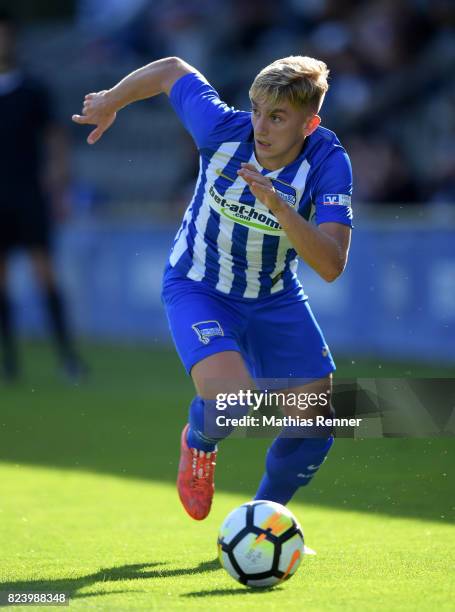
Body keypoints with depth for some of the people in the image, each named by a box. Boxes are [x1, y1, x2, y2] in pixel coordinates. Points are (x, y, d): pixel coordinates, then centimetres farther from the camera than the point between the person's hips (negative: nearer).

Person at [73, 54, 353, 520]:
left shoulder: (328, 163, -24)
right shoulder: (223, 128, -26)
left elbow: (330, 266, -34)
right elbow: (172, 70, -7)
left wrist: (279, 205, -46)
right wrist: (110, 102, 7)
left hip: (275, 297, 3)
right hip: (198, 289, -3)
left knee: (316, 423, 3)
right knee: (231, 398, -28)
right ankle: (199, 443, 11)